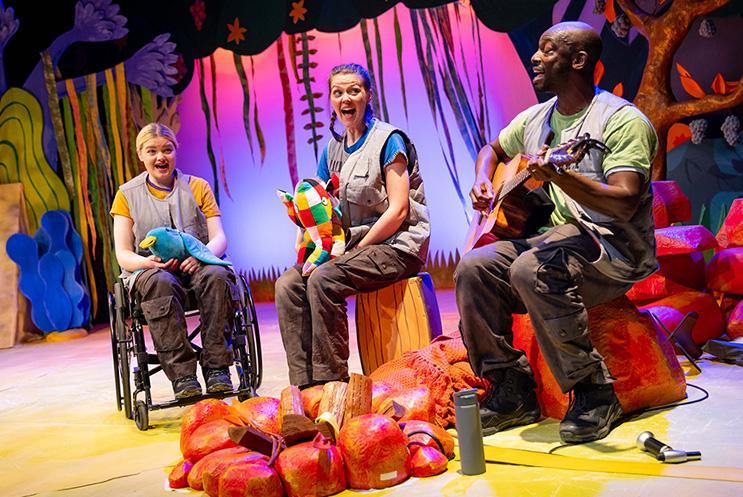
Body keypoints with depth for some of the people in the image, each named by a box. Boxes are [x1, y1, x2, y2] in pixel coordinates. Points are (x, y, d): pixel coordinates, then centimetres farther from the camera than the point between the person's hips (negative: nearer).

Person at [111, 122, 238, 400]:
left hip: (195, 265, 1)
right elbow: (123, 254, 4)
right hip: (149, 270, -1)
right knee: (160, 282, -37)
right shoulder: (127, 195, 12)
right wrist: (148, 262, -20)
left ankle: (216, 367, -28)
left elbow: (219, 238, 4)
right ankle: (182, 374, -35)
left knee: (217, 275, -34)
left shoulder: (198, 187, 14)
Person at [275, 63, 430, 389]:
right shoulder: (332, 149, 14)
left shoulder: (388, 140, -6)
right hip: (350, 246, 7)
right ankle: (305, 384, -15)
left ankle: (331, 380, -20)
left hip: (396, 246, -7)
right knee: (287, 284, -13)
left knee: (323, 279, -29)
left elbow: (398, 210, -14)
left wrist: (358, 248, -15)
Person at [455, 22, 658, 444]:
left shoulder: (622, 120, -11)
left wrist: (562, 177, -38)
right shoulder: (535, 119, 12)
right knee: (474, 267, -13)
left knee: (531, 269, -35)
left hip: (615, 248, -7)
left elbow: (626, 201, -24)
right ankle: (514, 393, -4)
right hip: (554, 236, 8)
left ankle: (595, 394, -19)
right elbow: (492, 149, 31)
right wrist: (483, 181, 9)